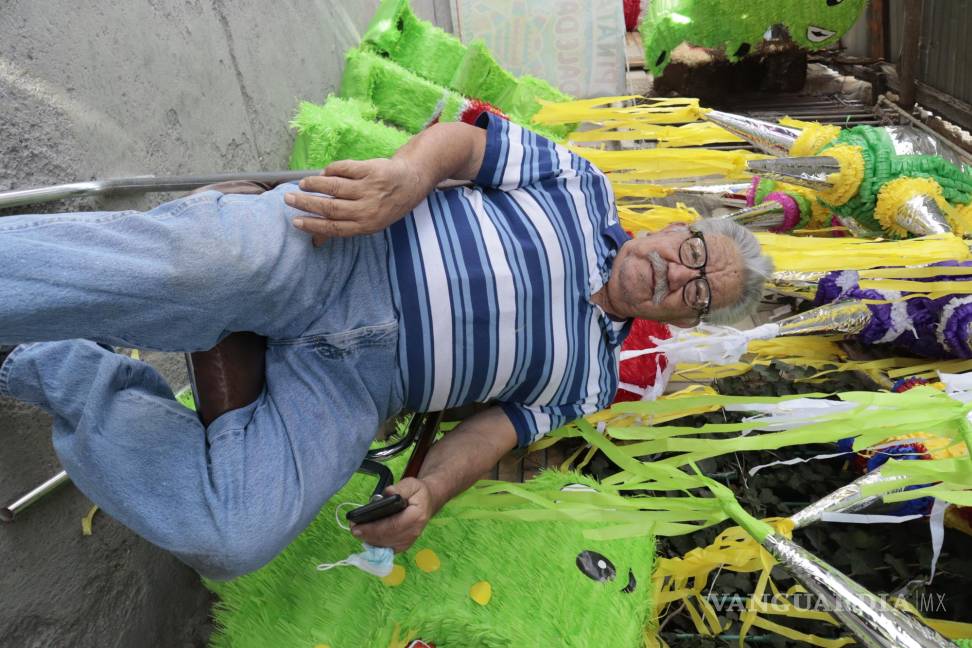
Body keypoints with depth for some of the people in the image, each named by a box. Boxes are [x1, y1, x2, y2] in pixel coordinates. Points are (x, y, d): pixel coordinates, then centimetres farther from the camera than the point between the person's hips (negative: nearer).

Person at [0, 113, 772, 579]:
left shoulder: (595, 376, 19)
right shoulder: (583, 189, 11)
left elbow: (505, 422, 13)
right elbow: (471, 137, 2)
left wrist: (430, 492, -9)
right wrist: (411, 171, -23)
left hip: (352, 386, 3)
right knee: (182, 269, -37)